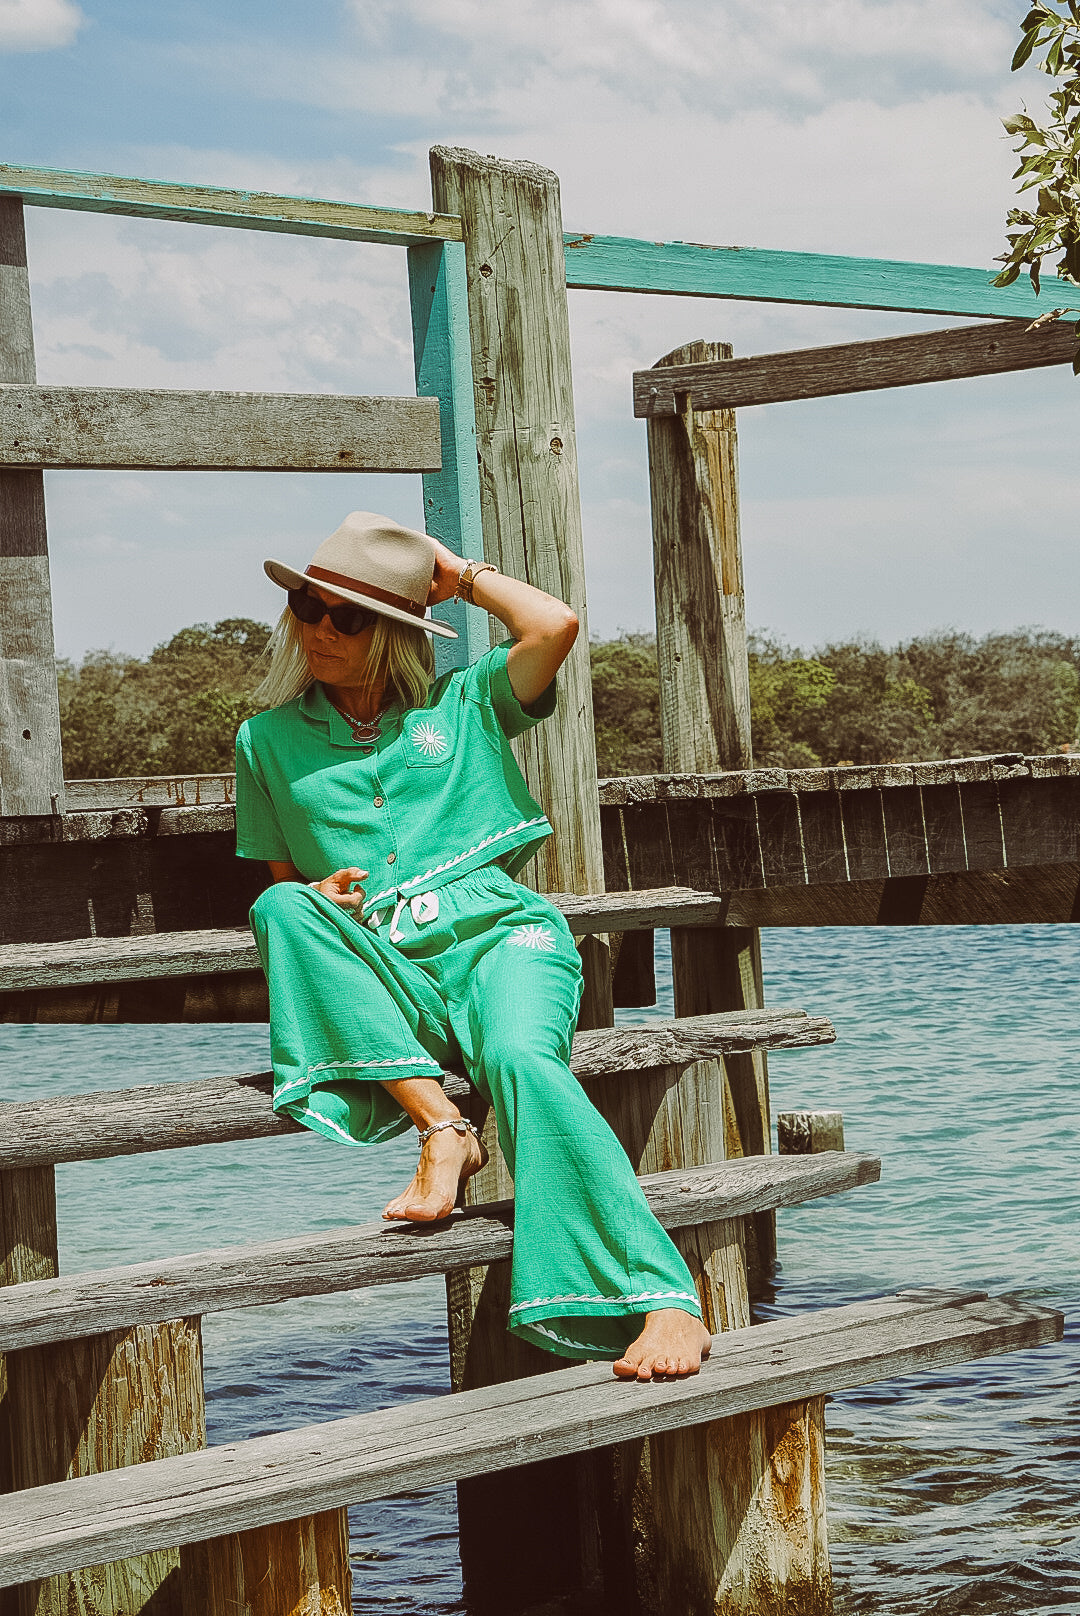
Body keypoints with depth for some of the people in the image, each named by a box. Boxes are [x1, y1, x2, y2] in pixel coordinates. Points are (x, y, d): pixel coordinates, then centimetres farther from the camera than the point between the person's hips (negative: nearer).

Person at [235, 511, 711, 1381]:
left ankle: (666, 1303, -45)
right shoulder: (271, 740, 19)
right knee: (281, 910, -29)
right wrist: (320, 902, -2)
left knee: (521, 1056, -35)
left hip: (498, 932, -2)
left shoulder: (462, 704, 15)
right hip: (384, 973, 2)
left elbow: (556, 625, -2)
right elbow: (284, 880, 23)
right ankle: (441, 1128, -33)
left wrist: (458, 575, 13)